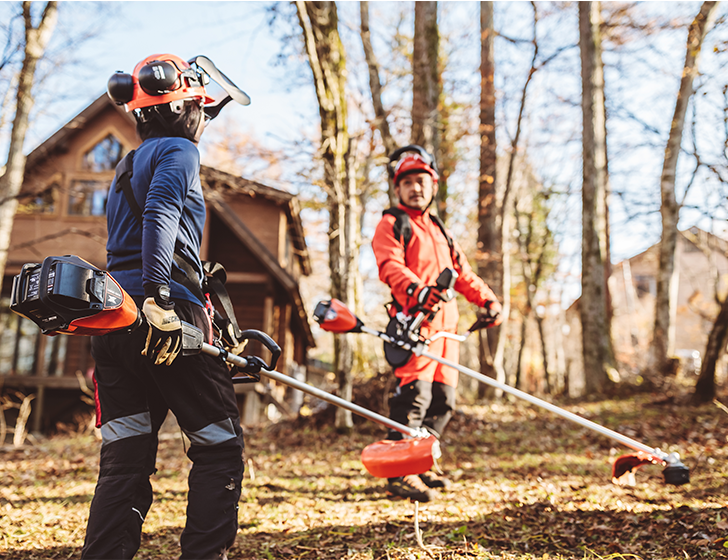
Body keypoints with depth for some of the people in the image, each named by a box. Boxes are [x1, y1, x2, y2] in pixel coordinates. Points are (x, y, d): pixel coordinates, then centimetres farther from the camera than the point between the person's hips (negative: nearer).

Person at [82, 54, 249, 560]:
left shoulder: (127, 166, 28)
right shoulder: (177, 152, 1)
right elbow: (160, 216, -19)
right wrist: (158, 297, -28)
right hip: (162, 317, -8)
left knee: (125, 459, 8)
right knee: (220, 446, 1)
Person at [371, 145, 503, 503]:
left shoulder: (439, 230, 29)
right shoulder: (391, 225, 5)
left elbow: (461, 272, 29)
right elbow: (391, 268, -13)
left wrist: (487, 299, 15)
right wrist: (417, 290, -32)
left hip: (445, 321, 8)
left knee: (443, 398, 8)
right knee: (415, 393, -16)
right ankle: (399, 474, -11)